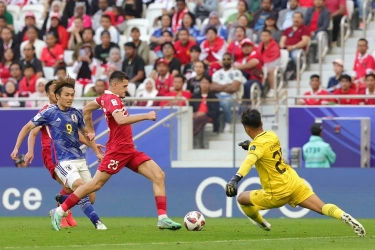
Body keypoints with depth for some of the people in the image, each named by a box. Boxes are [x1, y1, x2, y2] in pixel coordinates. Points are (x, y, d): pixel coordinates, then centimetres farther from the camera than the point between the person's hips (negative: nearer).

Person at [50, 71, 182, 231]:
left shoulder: (107, 97, 14)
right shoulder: (112, 99, -15)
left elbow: (86, 110, 27)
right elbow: (121, 120, -33)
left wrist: (90, 131, 32)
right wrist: (146, 116, -28)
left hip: (129, 150, 10)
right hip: (117, 150, -10)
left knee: (159, 175, -3)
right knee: (96, 184, -5)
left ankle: (163, 219, -8)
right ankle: (60, 211, 7)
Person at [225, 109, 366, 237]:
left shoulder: (257, 145, -17)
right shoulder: (272, 135, 4)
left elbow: (249, 161, -41)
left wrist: (236, 178, -55)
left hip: (277, 194, -6)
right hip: (294, 182, 6)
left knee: (241, 198, 17)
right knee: (322, 208, -5)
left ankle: (262, 224, 34)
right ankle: (344, 216, -32)